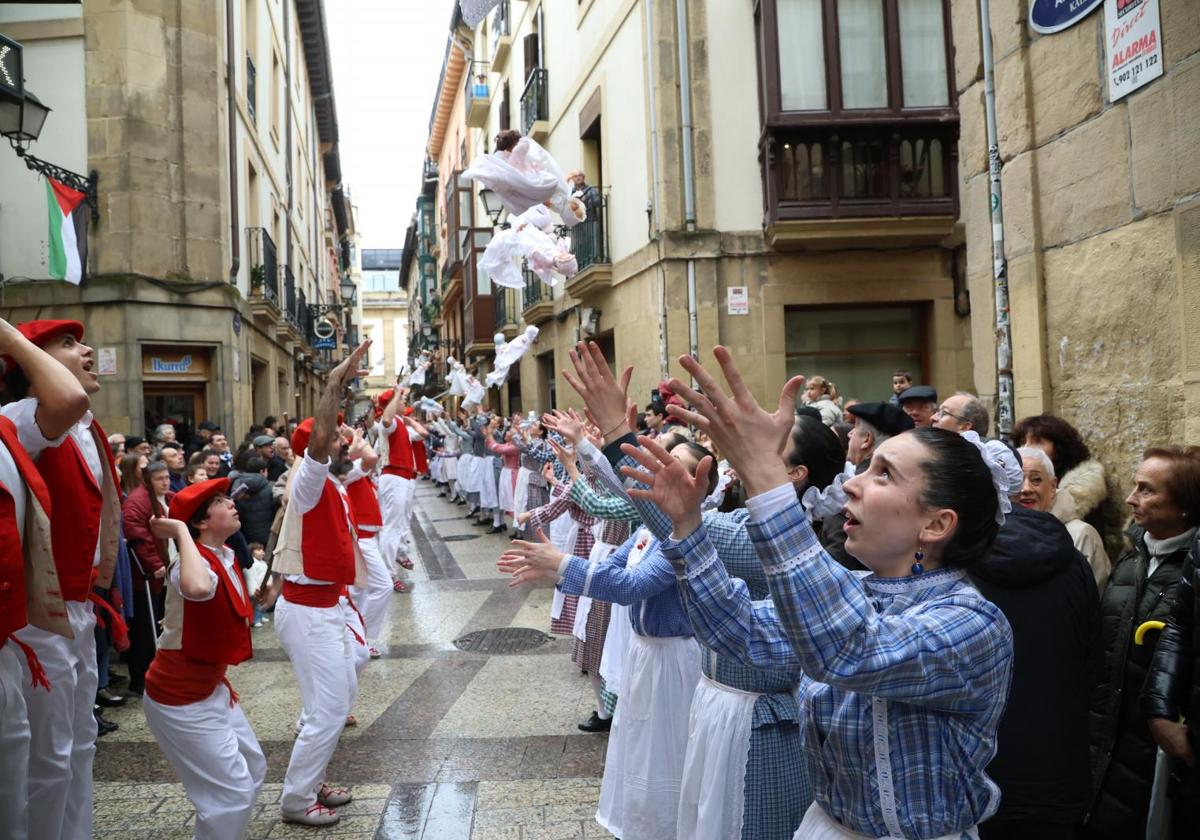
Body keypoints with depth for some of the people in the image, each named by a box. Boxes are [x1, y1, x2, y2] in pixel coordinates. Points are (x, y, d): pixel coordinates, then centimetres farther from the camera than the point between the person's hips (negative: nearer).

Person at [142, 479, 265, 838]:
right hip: (179, 696, -9)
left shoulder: (227, 556, 2)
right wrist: (182, 532, -38)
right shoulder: (196, 562, -25)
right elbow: (198, 588, -51)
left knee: (253, 769, 17)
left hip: (211, 687, 9)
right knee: (233, 790, -5)